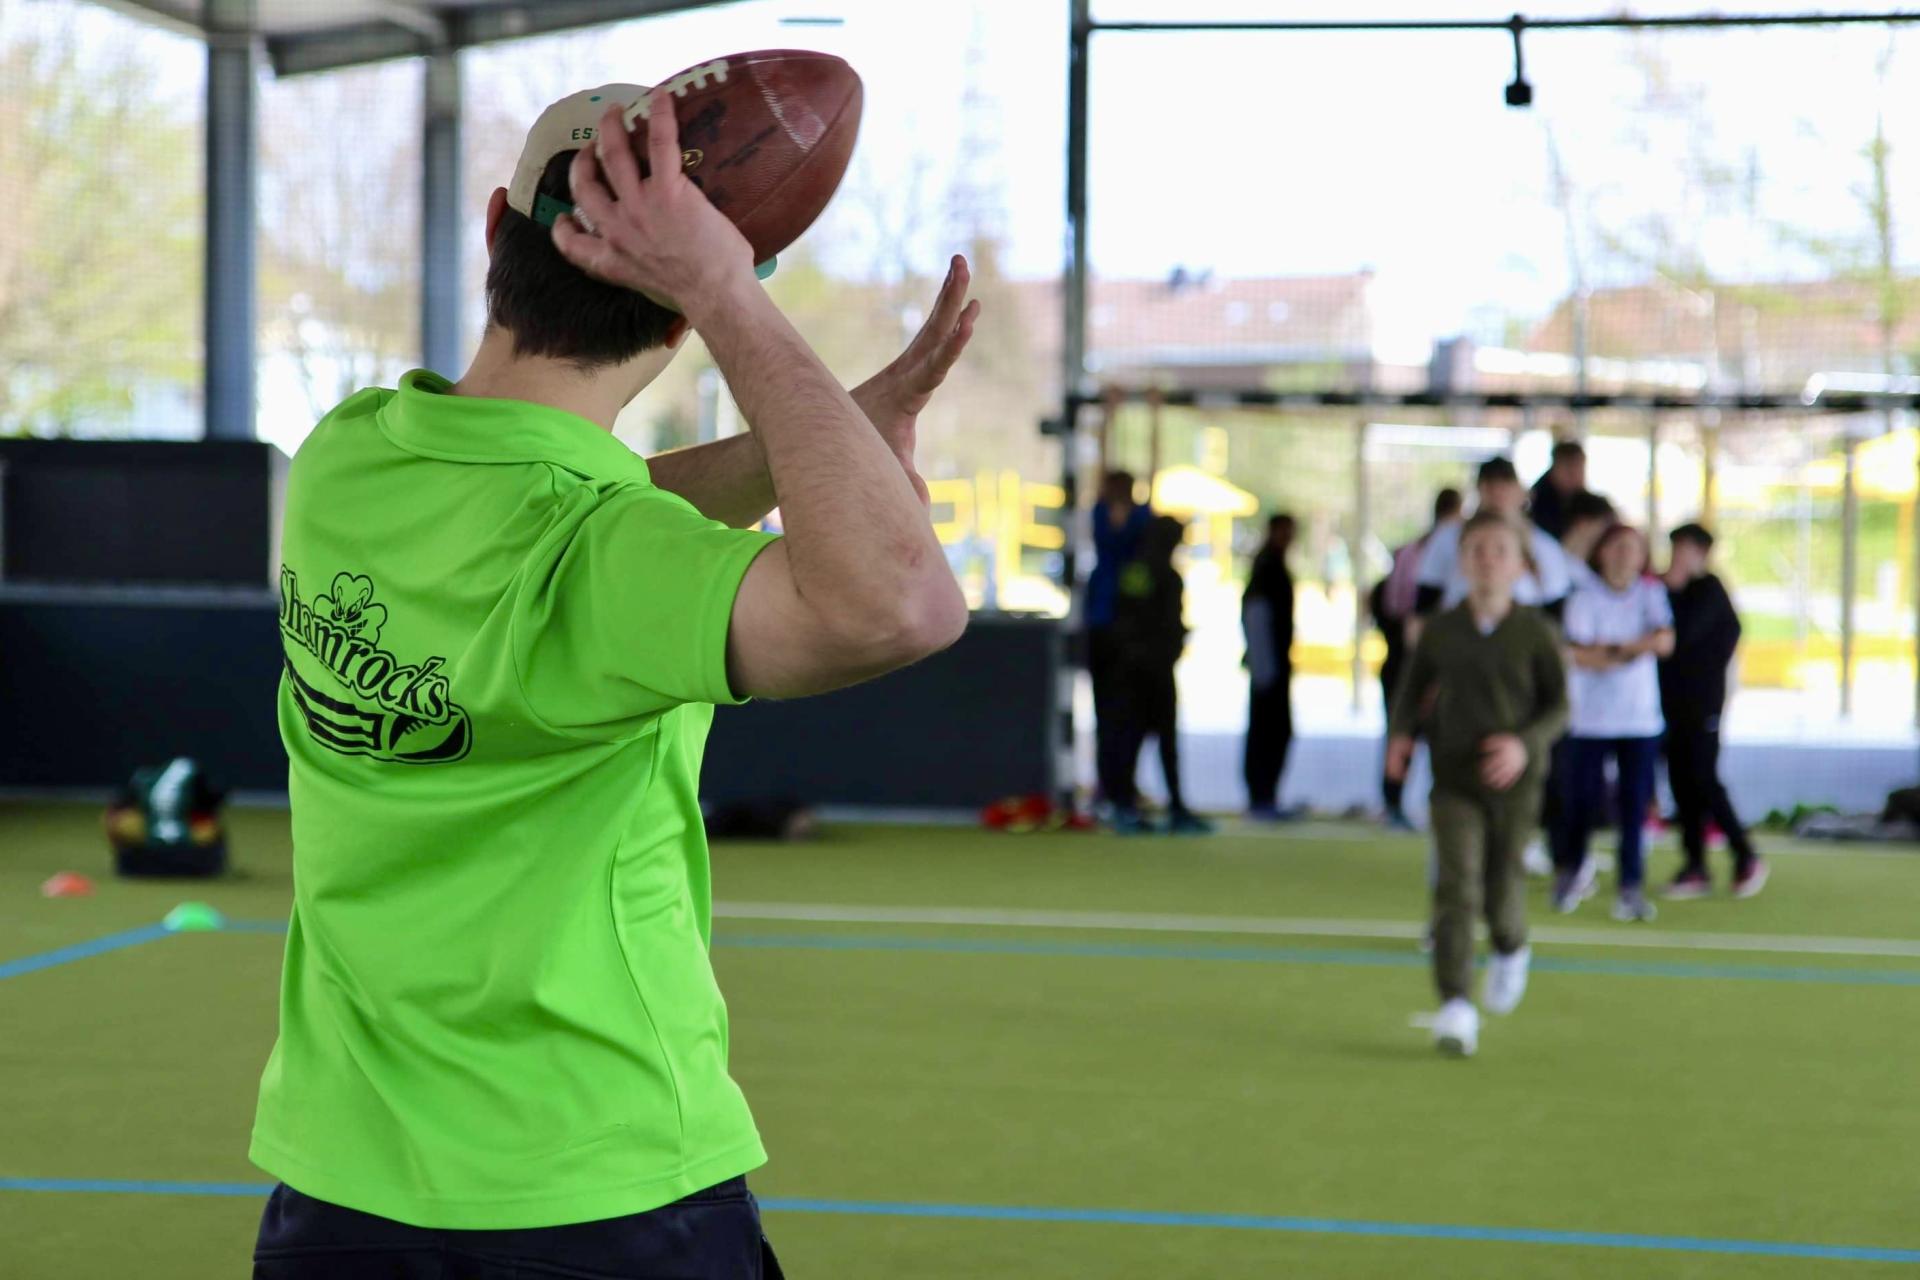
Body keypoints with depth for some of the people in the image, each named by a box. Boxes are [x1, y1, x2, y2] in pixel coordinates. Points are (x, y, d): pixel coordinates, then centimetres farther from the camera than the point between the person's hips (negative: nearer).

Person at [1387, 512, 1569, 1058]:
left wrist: (1525, 744, -18)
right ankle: (1455, 1006, -14)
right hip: (1454, 776, 1)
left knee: (1502, 888, 8)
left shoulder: (1536, 633, -6)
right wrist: (1403, 735, -4)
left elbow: (1559, 706, -1)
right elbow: (1414, 689, 14)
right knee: (1456, 888, -12)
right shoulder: (1440, 630, 0)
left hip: (1513, 781, 0)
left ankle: (1511, 950, 45)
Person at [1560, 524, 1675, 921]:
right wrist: (1639, 648, -11)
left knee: (1635, 803, -4)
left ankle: (1631, 888, 0)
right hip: (1590, 718, -2)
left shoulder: (1651, 594, 8)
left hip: (1641, 718, 2)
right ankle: (1575, 872, 23)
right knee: (1581, 799, 0)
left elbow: (1665, 641, -7)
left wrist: (1612, 648, -13)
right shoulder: (1585, 597, -2)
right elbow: (1579, 654, -14)